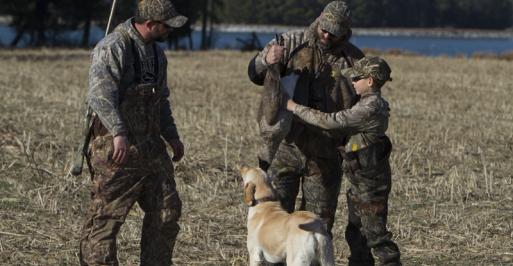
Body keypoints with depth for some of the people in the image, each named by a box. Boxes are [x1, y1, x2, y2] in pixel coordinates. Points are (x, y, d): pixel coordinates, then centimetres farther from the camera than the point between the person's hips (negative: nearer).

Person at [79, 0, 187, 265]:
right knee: (105, 216, -6)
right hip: (117, 148, -9)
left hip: (151, 146, 9)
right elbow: (100, 94, -26)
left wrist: (171, 135, 17)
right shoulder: (113, 48, -13)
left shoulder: (157, 54, 16)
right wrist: (119, 132, -35)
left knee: (167, 210, 10)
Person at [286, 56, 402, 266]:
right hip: (360, 180, 10)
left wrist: (295, 108, -17)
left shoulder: (370, 108, -23)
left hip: (370, 182, -10)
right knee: (355, 232, 18)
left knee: (375, 233, -5)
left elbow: (331, 122, -24)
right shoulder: (372, 104, 9)